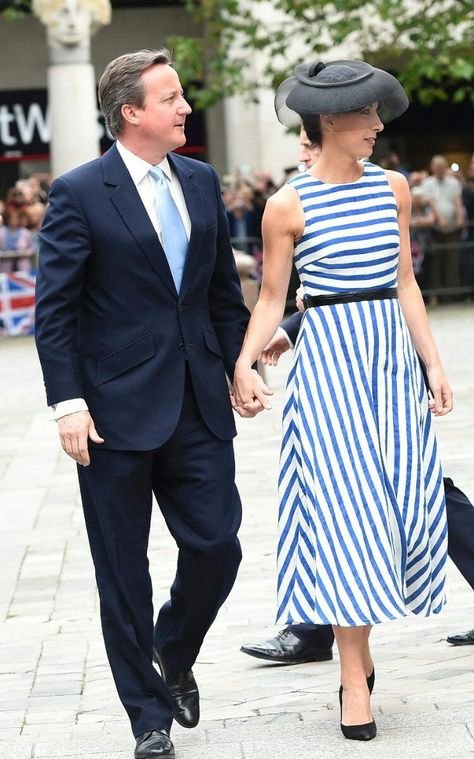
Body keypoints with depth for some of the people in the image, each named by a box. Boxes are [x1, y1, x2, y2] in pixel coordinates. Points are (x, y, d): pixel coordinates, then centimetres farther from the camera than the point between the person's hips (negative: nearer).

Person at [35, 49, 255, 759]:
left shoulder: (202, 181, 9)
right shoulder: (78, 193, -8)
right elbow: (54, 309, -8)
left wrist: (240, 368, 10)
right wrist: (68, 403, -14)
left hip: (199, 406, 5)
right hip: (117, 410, -4)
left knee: (217, 547, 0)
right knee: (123, 571, 4)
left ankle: (174, 651, 31)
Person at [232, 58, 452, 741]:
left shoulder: (392, 187, 9)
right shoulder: (289, 206, -3)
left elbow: (405, 283, 13)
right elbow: (271, 300, 1)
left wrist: (434, 364, 9)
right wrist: (243, 364, -14)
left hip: (392, 356, 5)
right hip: (329, 358, -4)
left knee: (409, 504, 0)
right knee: (345, 507, -7)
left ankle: (357, 635, 23)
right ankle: (355, 676, -3)